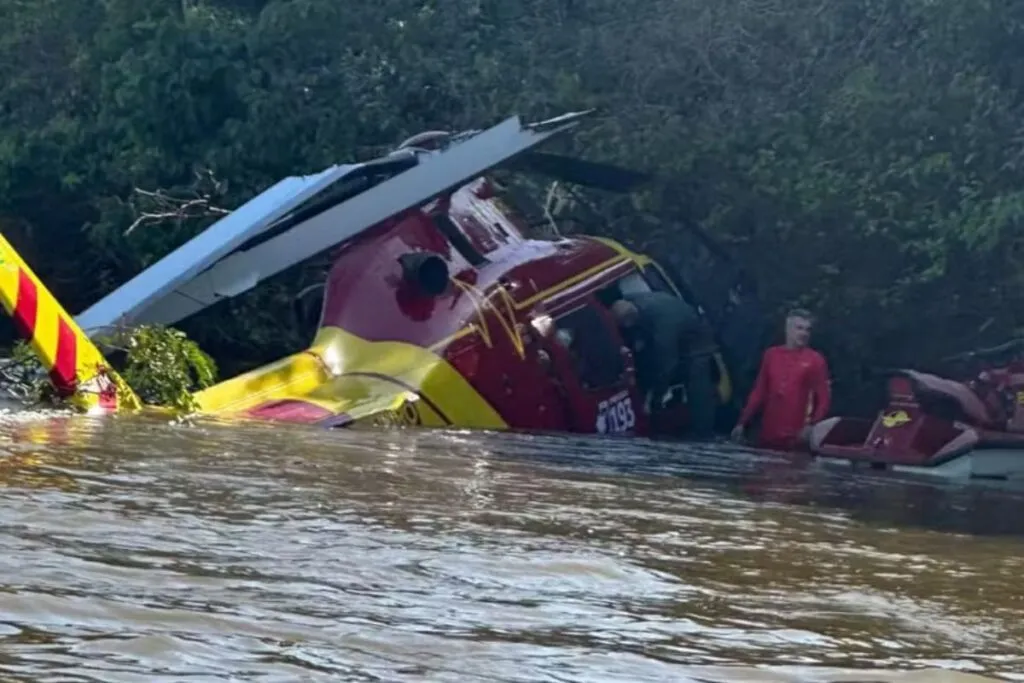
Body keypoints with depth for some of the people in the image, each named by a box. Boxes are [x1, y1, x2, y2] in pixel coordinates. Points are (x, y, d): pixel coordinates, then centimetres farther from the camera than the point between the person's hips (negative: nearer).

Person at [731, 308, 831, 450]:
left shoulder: (816, 360, 1)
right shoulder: (771, 355, 11)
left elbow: (824, 398, -2)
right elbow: (759, 392, 15)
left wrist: (812, 426, -17)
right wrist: (742, 422, 10)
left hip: (797, 437, -3)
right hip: (768, 434, 4)